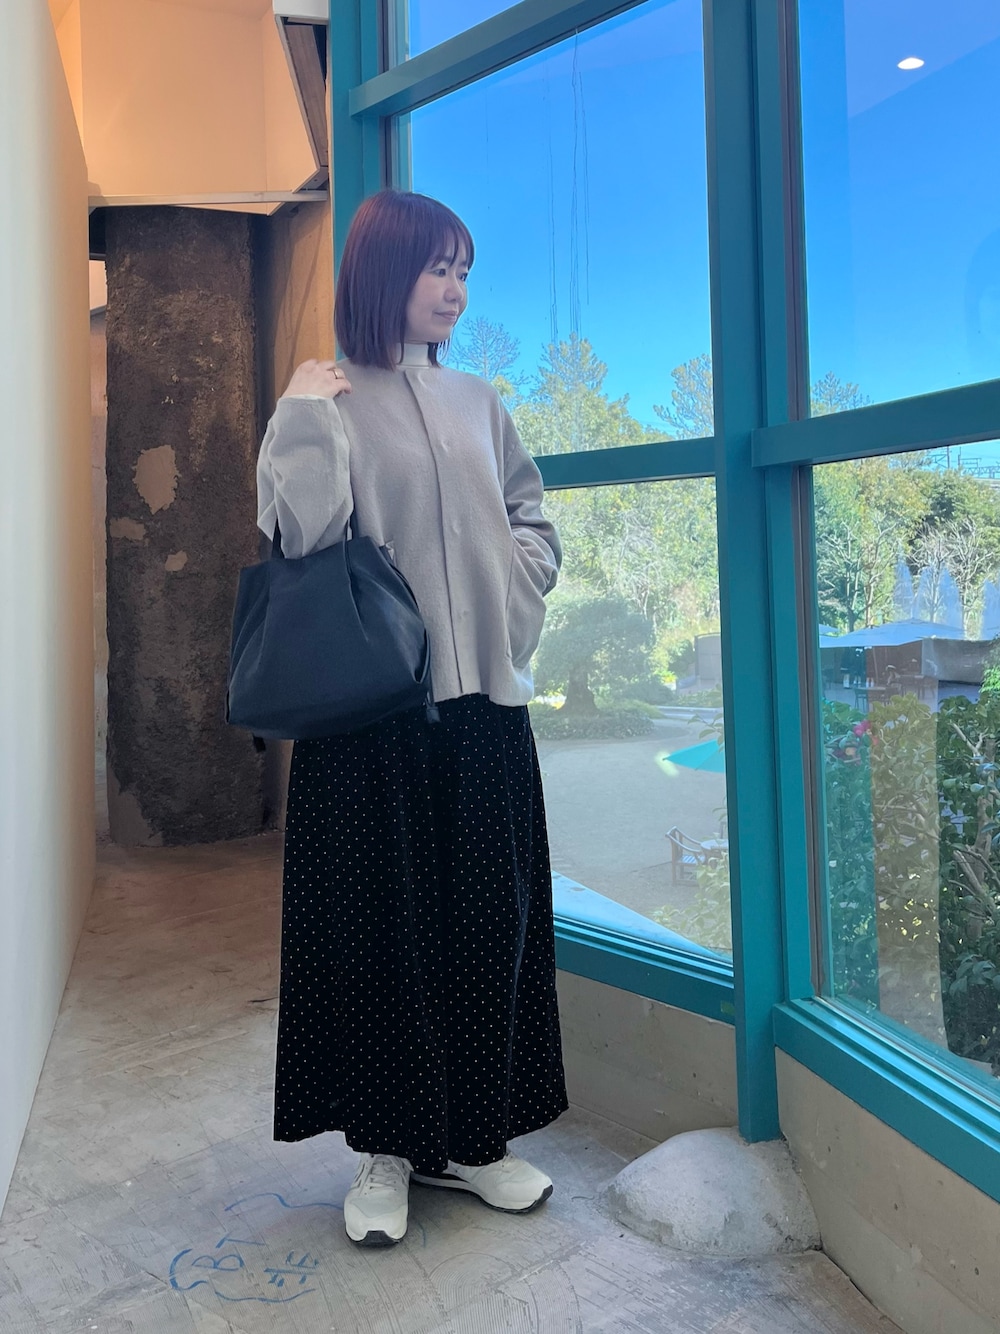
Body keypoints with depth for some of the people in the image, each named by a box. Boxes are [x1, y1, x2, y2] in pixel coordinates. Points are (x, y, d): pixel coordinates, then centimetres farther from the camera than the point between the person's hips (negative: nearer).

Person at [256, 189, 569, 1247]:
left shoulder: (478, 404, 14)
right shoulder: (327, 402, 1)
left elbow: (532, 520, 17)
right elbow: (304, 533, -13)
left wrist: (508, 597, 1)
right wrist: (305, 412, -12)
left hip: (481, 694, 5)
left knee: (489, 914, 8)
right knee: (382, 916, 2)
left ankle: (471, 1138, 24)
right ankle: (385, 1148, 19)